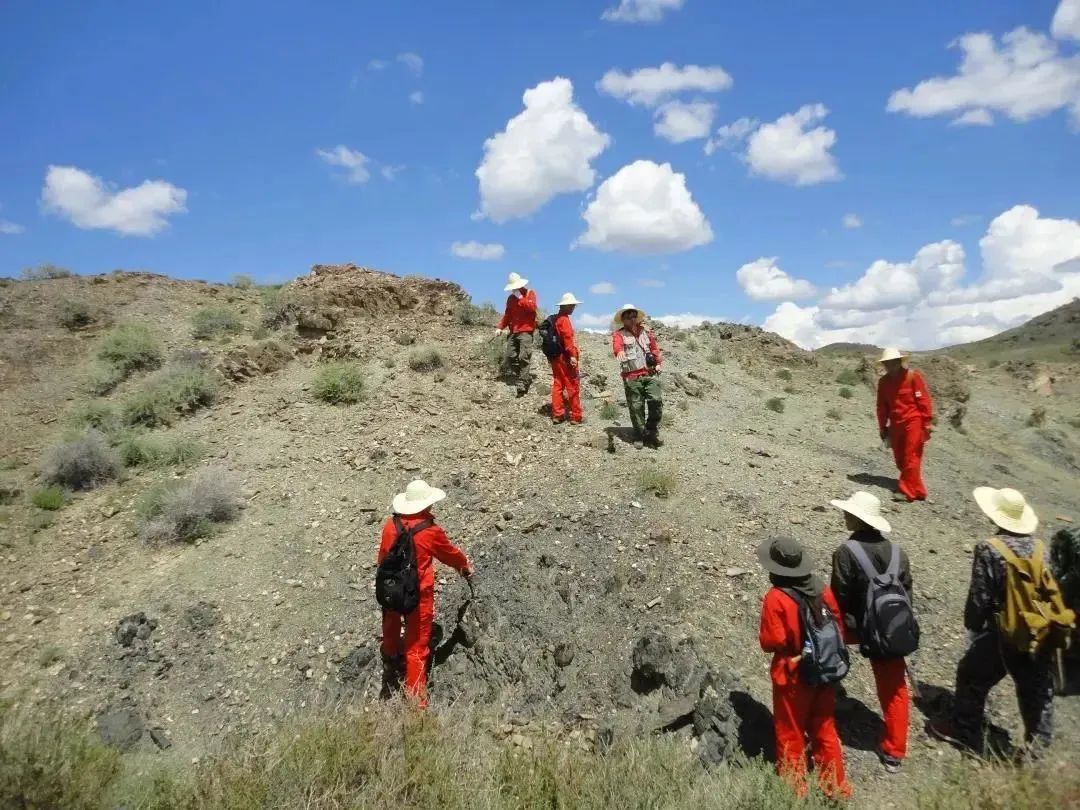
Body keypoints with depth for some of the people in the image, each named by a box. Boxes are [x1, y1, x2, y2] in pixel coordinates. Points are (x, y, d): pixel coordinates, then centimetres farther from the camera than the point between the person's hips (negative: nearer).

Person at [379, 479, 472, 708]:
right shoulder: (431, 531, -20)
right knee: (417, 647, 5)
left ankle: (391, 656, 61)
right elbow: (451, 553, -1)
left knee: (391, 624, 33)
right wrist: (465, 566, 20)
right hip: (419, 594, -5)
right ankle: (416, 699, 12)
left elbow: (383, 557, 4)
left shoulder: (390, 525, -9)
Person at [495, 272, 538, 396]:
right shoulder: (511, 298, 19)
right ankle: (525, 379, 8)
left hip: (526, 331, -7)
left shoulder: (530, 293, 3)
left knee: (523, 358, -15)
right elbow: (507, 314, 18)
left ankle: (522, 385, -14)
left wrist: (520, 298, -12)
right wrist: (500, 327, 6)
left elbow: (532, 307, -15)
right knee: (509, 358, 0)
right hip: (514, 332, 7)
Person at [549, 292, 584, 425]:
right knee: (573, 387, -3)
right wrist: (572, 355, -24)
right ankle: (576, 416, 1)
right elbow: (567, 338, -21)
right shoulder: (564, 319, -12)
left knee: (557, 384, 9)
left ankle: (557, 414, 10)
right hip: (565, 357, -9)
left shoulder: (555, 319, 16)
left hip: (555, 357, 9)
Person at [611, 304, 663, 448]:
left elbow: (654, 348, 25)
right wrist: (620, 351, -43)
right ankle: (640, 436, 16)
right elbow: (617, 345, -21)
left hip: (650, 373, 3)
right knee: (636, 407, 0)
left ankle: (652, 432, 6)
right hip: (632, 377, -3)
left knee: (656, 400, -12)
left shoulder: (646, 332, 17)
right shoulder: (619, 334, 2)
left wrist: (658, 363, 11)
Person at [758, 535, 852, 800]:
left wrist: (762, 637, -2)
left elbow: (771, 642, -22)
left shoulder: (776, 598, -24)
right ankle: (836, 788, 36)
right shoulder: (823, 589, -7)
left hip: (792, 676, -5)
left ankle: (795, 791, 29)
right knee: (824, 731, 23)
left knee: (791, 735, 15)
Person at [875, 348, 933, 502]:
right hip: (896, 425, 6)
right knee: (900, 460, 8)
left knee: (910, 458, -8)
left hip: (913, 423, -6)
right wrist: (883, 427, 12)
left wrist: (927, 423, -12)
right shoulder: (883, 382, 7)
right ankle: (917, 490, 22)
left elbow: (924, 400, -9)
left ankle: (908, 491, -4)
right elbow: (882, 406, 12)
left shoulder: (913, 376, -8)